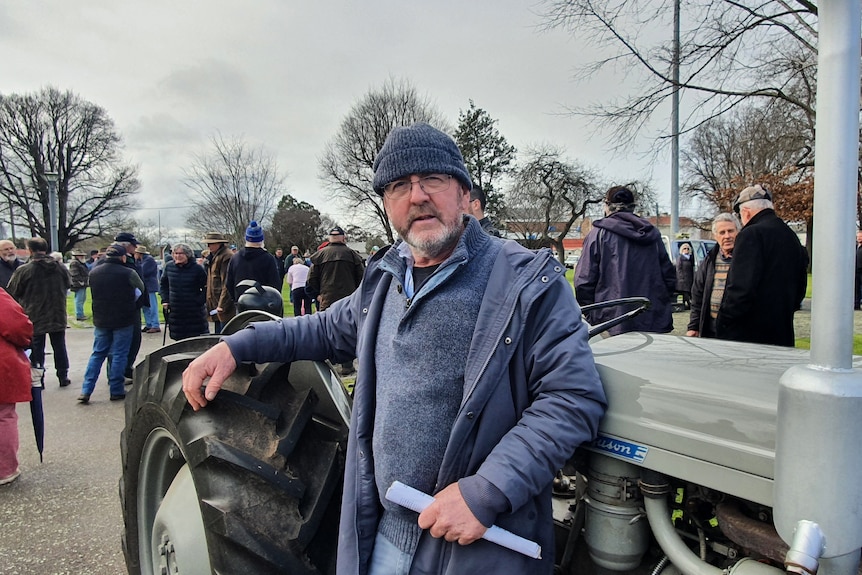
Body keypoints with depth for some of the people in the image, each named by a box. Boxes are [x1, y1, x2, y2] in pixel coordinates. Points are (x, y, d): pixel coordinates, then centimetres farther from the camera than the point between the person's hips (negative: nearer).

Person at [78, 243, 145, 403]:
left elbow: (94, 295, 11)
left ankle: (86, 391, 10)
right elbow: (141, 289, 0)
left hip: (100, 320, 5)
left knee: (97, 354, 14)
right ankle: (116, 391, 9)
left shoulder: (93, 273, 0)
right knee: (119, 355, 4)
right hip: (123, 320, -4)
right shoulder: (128, 273, -15)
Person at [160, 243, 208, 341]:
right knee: (178, 338, 10)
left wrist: (199, 301, -12)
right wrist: (165, 300, 9)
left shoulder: (197, 268, -8)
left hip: (194, 312, -4)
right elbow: (164, 284, 19)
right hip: (175, 311, 4)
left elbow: (206, 287, -4)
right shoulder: (169, 266, 4)